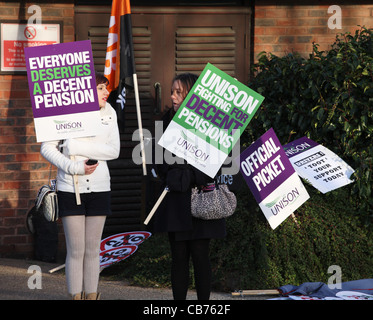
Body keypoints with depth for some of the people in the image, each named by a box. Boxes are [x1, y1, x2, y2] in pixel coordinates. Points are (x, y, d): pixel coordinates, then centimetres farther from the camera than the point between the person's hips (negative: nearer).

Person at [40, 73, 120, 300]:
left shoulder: (109, 114, 7)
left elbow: (114, 151, -4)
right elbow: (47, 148, -4)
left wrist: (76, 147, -13)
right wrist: (75, 167, -15)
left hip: (99, 188, 3)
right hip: (71, 188, -3)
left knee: (93, 249, 6)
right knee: (76, 250, -3)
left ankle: (91, 295, 12)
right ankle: (76, 296, 3)